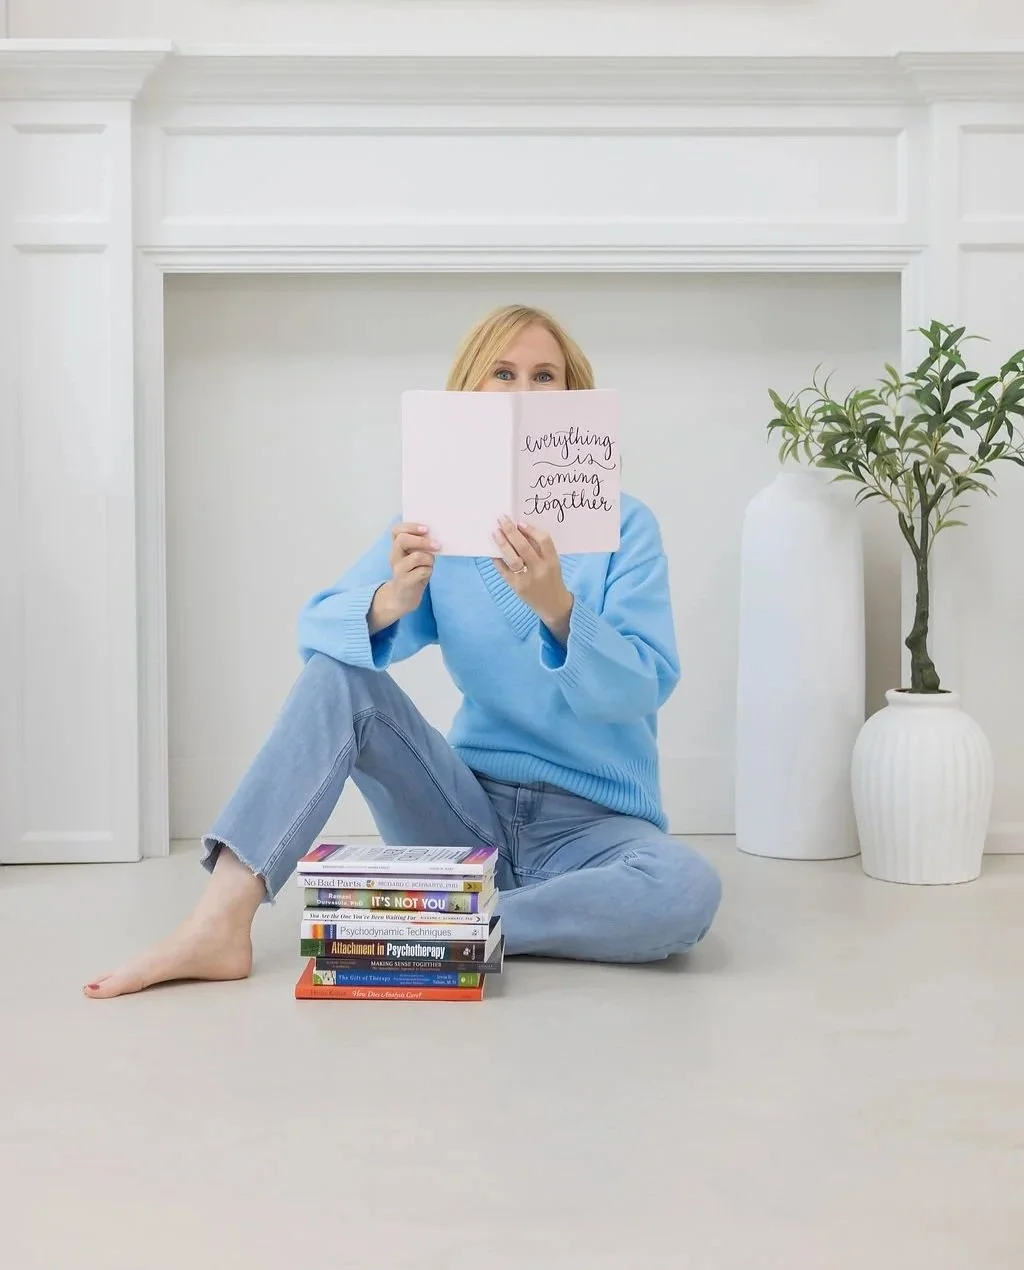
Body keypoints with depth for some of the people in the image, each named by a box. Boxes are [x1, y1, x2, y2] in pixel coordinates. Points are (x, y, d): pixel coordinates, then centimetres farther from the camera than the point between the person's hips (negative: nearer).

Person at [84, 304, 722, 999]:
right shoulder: (436, 523, 3)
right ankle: (221, 923, -28)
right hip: (475, 810, 2)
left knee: (689, 889, -33)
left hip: (593, 825, -2)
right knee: (341, 675, -19)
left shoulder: (624, 524, -4)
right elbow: (318, 630, -8)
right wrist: (390, 601, -30)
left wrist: (555, 606, -34)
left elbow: (645, 688, -16)